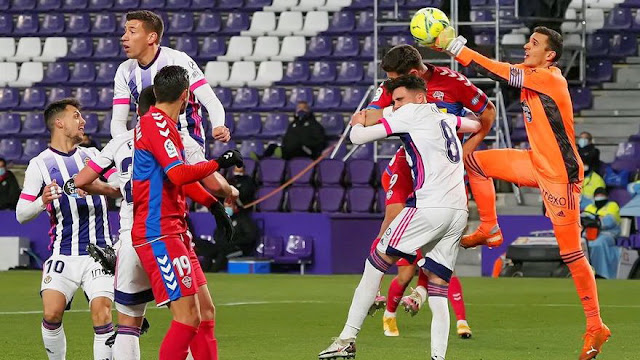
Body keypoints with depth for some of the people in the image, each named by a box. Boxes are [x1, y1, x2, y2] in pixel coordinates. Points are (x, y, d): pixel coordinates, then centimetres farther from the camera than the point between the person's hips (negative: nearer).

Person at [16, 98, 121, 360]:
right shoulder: (40, 164, 3)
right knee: (51, 314, -15)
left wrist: (97, 187, -16)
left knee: (101, 313, -14)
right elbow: (21, 214, -1)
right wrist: (42, 202, -20)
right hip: (62, 255, -1)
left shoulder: (92, 155, 12)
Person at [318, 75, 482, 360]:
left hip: (430, 206, -7)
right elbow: (476, 125, 45)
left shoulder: (412, 113, 3)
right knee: (438, 285, 8)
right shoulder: (445, 119, 23)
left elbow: (359, 137, 3)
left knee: (377, 261, 2)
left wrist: (357, 123, 25)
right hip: (459, 212, 7)